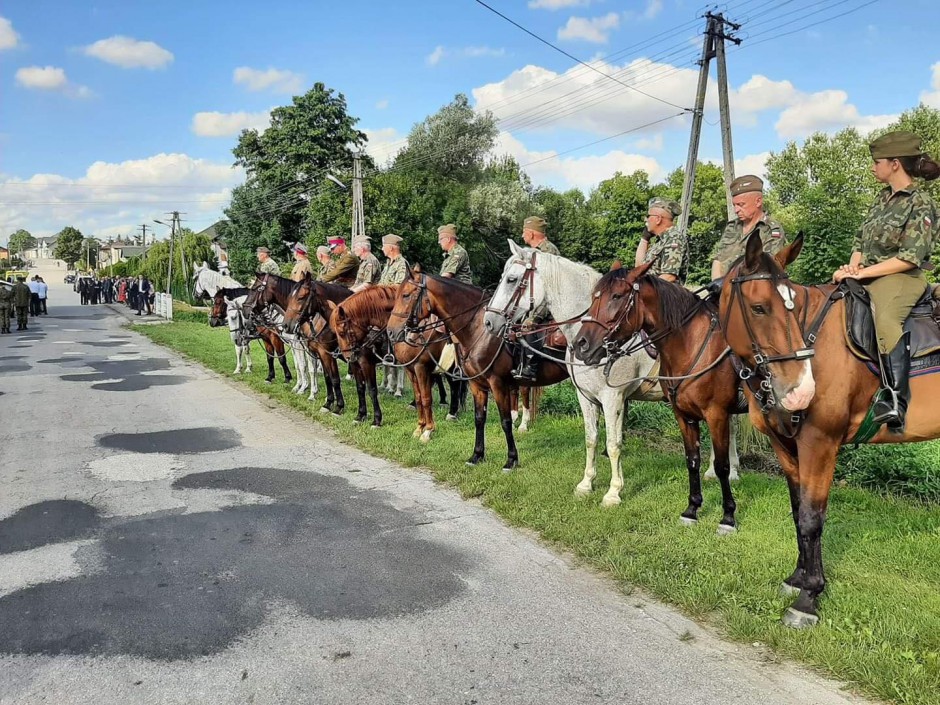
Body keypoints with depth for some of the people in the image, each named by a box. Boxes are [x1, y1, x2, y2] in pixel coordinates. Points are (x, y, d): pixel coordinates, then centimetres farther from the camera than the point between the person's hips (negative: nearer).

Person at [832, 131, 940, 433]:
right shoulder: (883, 197, 15)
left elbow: (910, 257, -15)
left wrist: (862, 272, -19)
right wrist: (853, 266, -4)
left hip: (901, 278, -9)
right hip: (866, 277, 9)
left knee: (886, 320, -37)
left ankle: (895, 400, -41)